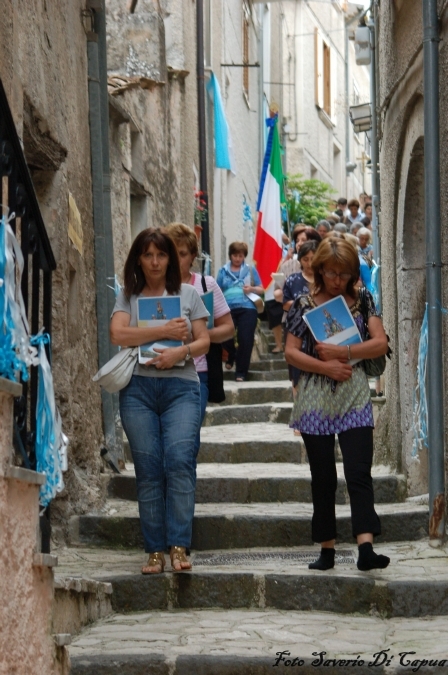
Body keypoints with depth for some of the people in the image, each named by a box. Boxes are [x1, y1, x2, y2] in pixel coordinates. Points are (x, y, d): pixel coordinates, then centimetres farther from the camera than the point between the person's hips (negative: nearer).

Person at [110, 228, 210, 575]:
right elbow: (118, 334, -5)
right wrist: (165, 331, -8)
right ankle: (155, 551, 1)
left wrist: (181, 351, -13)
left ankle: (178, 547, -17)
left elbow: (203, 340, 8)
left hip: (181, 385, 0)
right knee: (149, 470, -2)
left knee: (179, 461, -17)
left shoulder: (188, 294, 14)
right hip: (139, 387, 1)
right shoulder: (128, 296, 12)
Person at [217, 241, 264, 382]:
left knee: (245, 340, -7)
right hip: (228, 309, 1)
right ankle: (232, 355, 28)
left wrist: (252, 289, -7)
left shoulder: (250, 270, 12)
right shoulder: (223, 271, 14)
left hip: (247, 309, -1)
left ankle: (241, 372, 1)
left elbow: (261, 289, 14)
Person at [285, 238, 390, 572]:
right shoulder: (305, 304, 4)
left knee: (359, 472, -11)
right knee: (323, 478, 5)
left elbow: (380, 343, -3)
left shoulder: (362, 302, 7)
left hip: (355, 398, 0)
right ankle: (327, 549, 12)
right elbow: (291, 352, 0)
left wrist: (341, 352, -13)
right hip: (316, 400, 0)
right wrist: (326, 367, -12)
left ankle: (366, 547, -20)